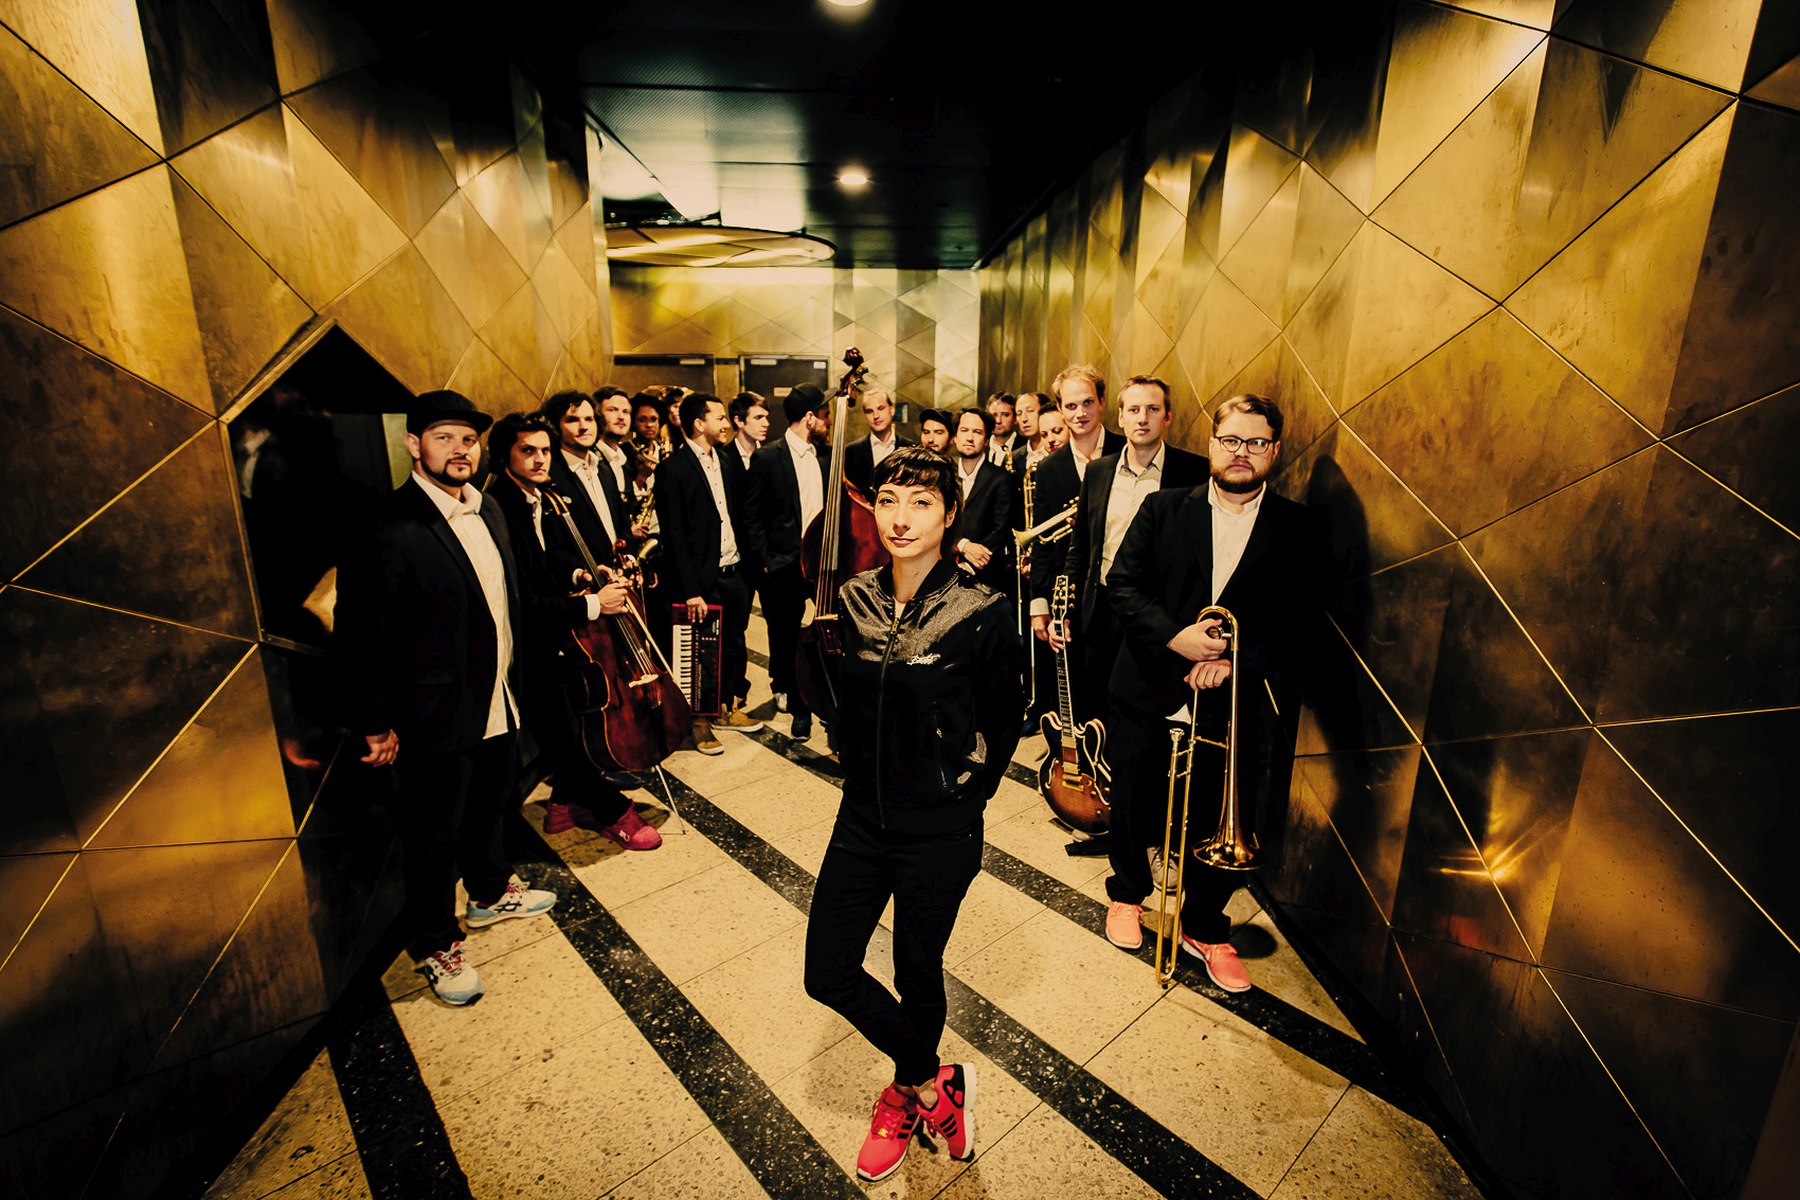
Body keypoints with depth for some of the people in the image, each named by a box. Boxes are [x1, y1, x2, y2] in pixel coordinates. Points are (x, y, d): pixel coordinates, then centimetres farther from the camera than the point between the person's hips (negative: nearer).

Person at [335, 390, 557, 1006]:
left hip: (498, 702, 7)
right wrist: (375, 724, -13)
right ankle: (435, 947, 32)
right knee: (436, 834, 11)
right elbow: (361, 632, -17)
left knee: (490, 806, 25)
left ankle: (490, 893, 49)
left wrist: (513, 682, 11)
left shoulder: (488, 509, 3)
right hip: (436, 716, -7)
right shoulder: (390, 527, -20)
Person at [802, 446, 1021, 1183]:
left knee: (917, 973, 14)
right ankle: (938, 1082, 34)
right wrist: (857, 767, 6)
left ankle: (907, 1094, 47)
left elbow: (1003, 722, -3)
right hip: (862, 816, 5)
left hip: (939, 831, -4)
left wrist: (964, 792, 1)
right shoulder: (853, 600, -3)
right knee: (829, 973, 8)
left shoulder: (982, 613, -16)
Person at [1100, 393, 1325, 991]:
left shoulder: (1297, 528, 2)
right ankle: (1127, 894, 43)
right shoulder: (1164, 508, 1)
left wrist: (1234, 659, -18)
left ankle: (1205, 928, 34)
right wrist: (1174, 635, -19)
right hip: (1149, 690, 1)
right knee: (1135, 804, 15)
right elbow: (1122, 581, -4)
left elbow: (1296, 618, -3)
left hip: (1236, 703, 0)